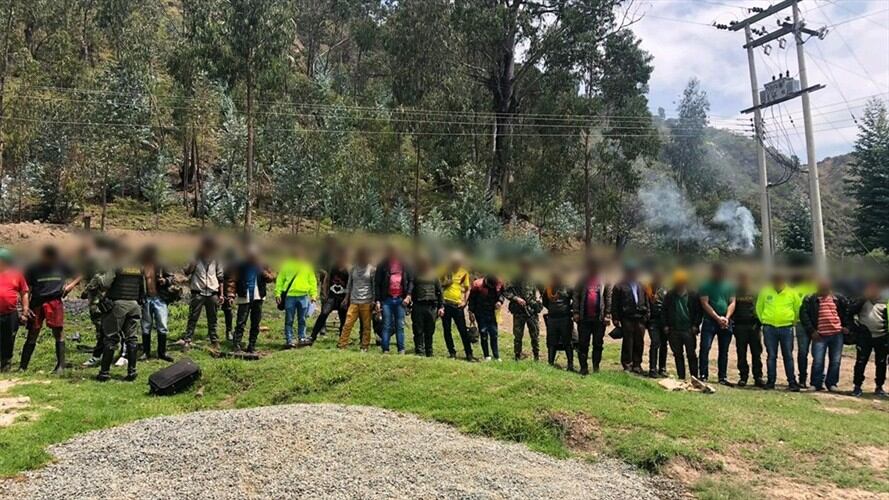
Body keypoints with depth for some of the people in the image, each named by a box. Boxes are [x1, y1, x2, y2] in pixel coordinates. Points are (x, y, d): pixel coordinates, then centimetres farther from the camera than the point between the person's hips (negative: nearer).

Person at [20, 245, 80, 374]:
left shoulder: (61, 266, 6)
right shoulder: (33, 269, 3)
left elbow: (78, 276, 16)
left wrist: (69, 286, -1)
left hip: (55, 303, 0)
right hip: (37, 304, 0)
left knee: (58, 333, -3)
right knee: (32, 336, 4)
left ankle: (60, 365, 2)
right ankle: (22, 367, 11)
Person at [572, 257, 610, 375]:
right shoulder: (582, 279, 6)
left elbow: (608, 297, 3)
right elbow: (575, 296, 3)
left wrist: (607, 314, -3)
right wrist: (575, 312, -5)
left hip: (599, 317, 0)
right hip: (584, 317, 0)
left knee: (598, 343, 6)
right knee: (583, 344, 2)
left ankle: (596, 367, 16)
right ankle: (584, 367, 8)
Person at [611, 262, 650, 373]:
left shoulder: (641, 286, 18)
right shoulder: (620, 287, 2)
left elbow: (646, 302, 22)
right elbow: (614, 305, 0)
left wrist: (647, 314, 11)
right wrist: (616, 319, -6)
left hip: (640, 318, 4)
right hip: (627, 319, -4)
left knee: (639, 343, 5)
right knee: (628, 342, -3)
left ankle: (637, 364, 13)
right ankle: (627, 364, 5)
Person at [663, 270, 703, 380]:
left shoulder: (693, 296, -1)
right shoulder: (669, 296, 4)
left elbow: (699, 311, 1)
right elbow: (665, 311, 9)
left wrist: (695, 325, -5)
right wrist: (666, 325, 3)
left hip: (689, 330, -2)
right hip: (674, 330, 3)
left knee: (691, 354, 0)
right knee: (678, 354, 7)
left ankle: (695, 378, 6)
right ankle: (681, 377, 14)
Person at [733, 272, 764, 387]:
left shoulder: (755, 292, 9)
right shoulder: (735, 293, 9)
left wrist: (759, 323, -2)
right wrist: (733, 319, -4)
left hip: (754, 326, 0)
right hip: (740, 326, 0)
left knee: (756, 352, 0)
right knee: (741, 353, 1)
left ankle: (758, 377, 4)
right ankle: (743, 377, 7)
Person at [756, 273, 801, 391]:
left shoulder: (792, 293, 2)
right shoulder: (765, 291, 2)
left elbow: (798, 309, 13)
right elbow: (759, 308, 12)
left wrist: (792, 321, 14)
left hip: (786, 328, 0)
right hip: (769, 328, 0)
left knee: (788, 356, 4)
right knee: (771, 356, 5)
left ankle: (792, 382, 9)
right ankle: (770, 381, 11)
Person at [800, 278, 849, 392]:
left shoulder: (839, 299, 8)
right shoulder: (811, 300, -2)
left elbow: (847, 311, 21)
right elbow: (803, 314, -5)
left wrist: (846, 326, 11)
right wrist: (811, 330, -8)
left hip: (837, 334, 3)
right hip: (820, 335, -3)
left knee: (835, 361, 6)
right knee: (818, 361, -4)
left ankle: (832, 383, 18)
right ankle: (816, 384, 8)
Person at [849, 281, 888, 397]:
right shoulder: (861, 301, 7)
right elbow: (851, 311, -8)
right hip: (865, 337, -2)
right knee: (861, 362, -3)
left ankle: (879, 387, 19)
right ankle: (857, 386, 2)